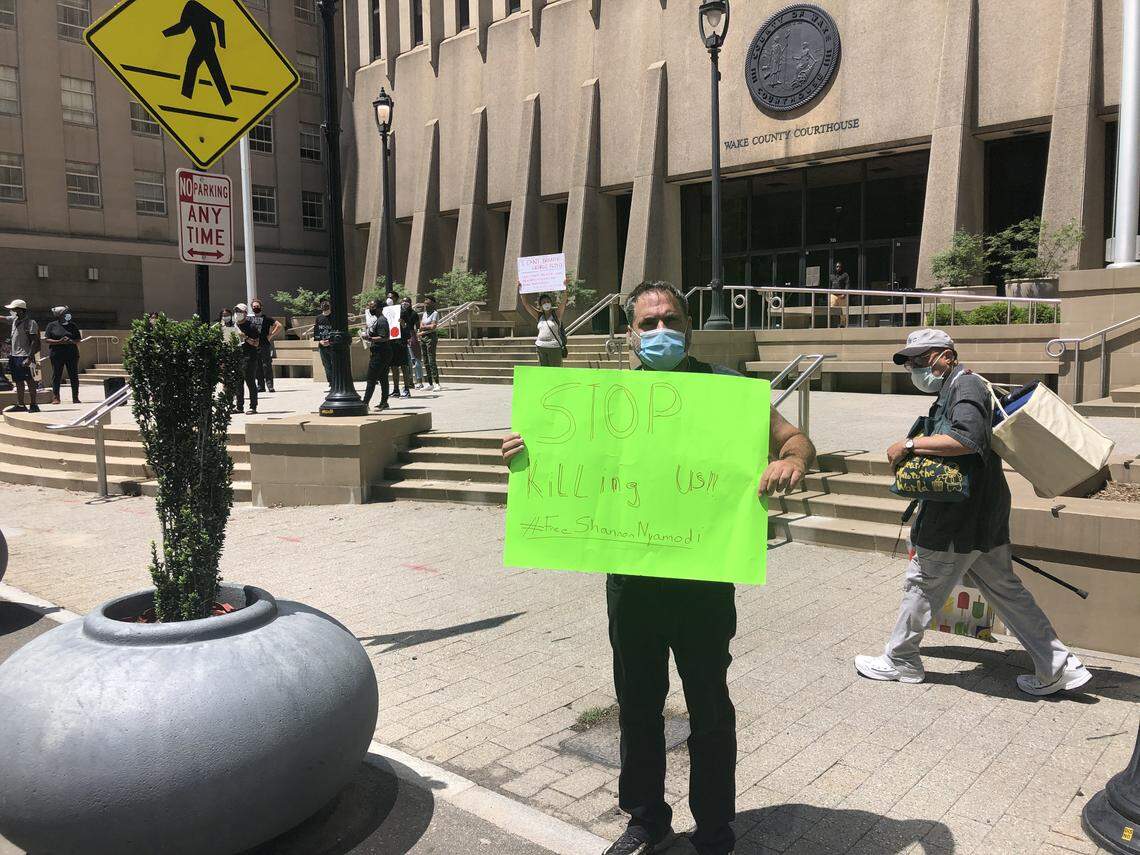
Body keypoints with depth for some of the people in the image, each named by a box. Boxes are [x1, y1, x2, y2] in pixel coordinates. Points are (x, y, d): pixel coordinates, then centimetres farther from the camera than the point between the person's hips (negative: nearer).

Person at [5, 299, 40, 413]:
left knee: (29, 380, -5)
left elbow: (34, 342, -16)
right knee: (18, 381, 12)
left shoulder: (30, 323, -13)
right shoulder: (14, 319, 11)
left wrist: (29, 358, -23)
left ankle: (33, 405, -1)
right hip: (14, 355, 8)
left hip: (24, 356, -8)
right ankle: (20, 405, 18)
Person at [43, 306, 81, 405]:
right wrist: (59, 342, -15)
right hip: (57, 354, -2)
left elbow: (78, 340, 12)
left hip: (72, 353, 2)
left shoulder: (72, 325, 11)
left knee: (74, 376, 1)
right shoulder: (52, 325, 4)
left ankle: (75, 397, 6)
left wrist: (71, 341, -9)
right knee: (56, 376, -1)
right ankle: (55, 397, 5)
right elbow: (46, 339, -1)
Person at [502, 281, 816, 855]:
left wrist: (791, 460, -26)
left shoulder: (724, 386, -3)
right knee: (637, 706, 17)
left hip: (703, 579, -3)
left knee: (710, 711, 13)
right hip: (631, 576, 3)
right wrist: (526, 445, -11)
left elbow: (795, 439, -2)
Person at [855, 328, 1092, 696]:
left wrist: (910, 445, -24)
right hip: (983, 515, 10)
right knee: (1005, 588, 15)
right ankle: (1058, 666, 20)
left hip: (958, 516, -10)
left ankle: (899, 661, 20)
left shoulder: (966, 385, -14)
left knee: (922, 583, 5)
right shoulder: (951, 392, 18)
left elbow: (968, 439, -30)